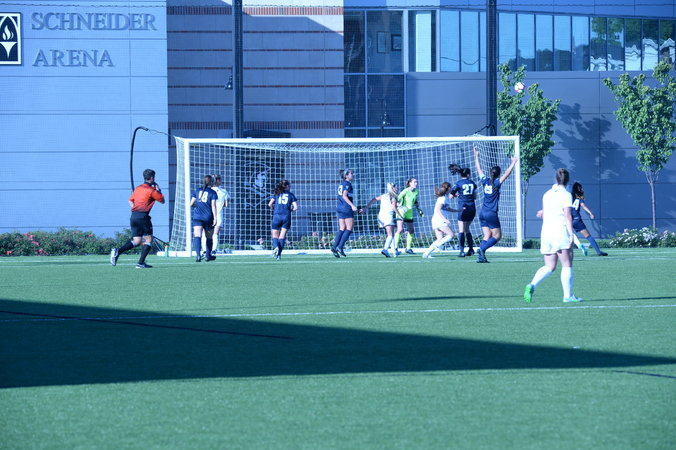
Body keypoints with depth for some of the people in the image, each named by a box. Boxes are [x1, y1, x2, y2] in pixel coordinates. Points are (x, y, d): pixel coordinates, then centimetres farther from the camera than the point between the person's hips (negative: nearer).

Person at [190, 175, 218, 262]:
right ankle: (208, 255, 28)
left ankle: (198, 254, -29)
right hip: (208, 217, -1)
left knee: (197, 236, -11)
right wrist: (215, 218, -10)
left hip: (197, 216, 1)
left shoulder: (197, 191, 9)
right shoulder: (212, 193, -1)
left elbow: (191, 204, 8)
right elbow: (213, 205, -9)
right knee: (209, 237, 17)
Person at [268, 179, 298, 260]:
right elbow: (296, 207, 1)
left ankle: (276, 247, -22)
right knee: (282, 236, 4)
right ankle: (279, 254, -5)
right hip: (286, 216, 0)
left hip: (277, 215, 0)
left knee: (275, 236, 7)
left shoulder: (277, 193, 9)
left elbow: (270, 204, 0)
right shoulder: (291, 195, 8)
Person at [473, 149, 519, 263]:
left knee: (487, 236, 7)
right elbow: (507, 174, -17)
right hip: (491, 214, -6)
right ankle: (482, 249, -18)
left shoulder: (485, 181, 5)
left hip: (482, 214, 6)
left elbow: (479, 170, 18)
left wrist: (476, 156, 28)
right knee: (497, 236, 2)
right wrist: (513, 163, -12)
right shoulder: (496, 183, -9)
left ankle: (480, 256, -9)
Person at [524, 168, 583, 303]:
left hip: (546, 231, 6)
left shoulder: (547, 194, 12)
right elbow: (567, 216, -13)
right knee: (567, 265, 2)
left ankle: (532, 285, -13)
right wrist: (571, 235, -14)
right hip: (561, 231, -6)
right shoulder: (566, 195, -6)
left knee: (549, 267, 8)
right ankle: (568, 295, -1)